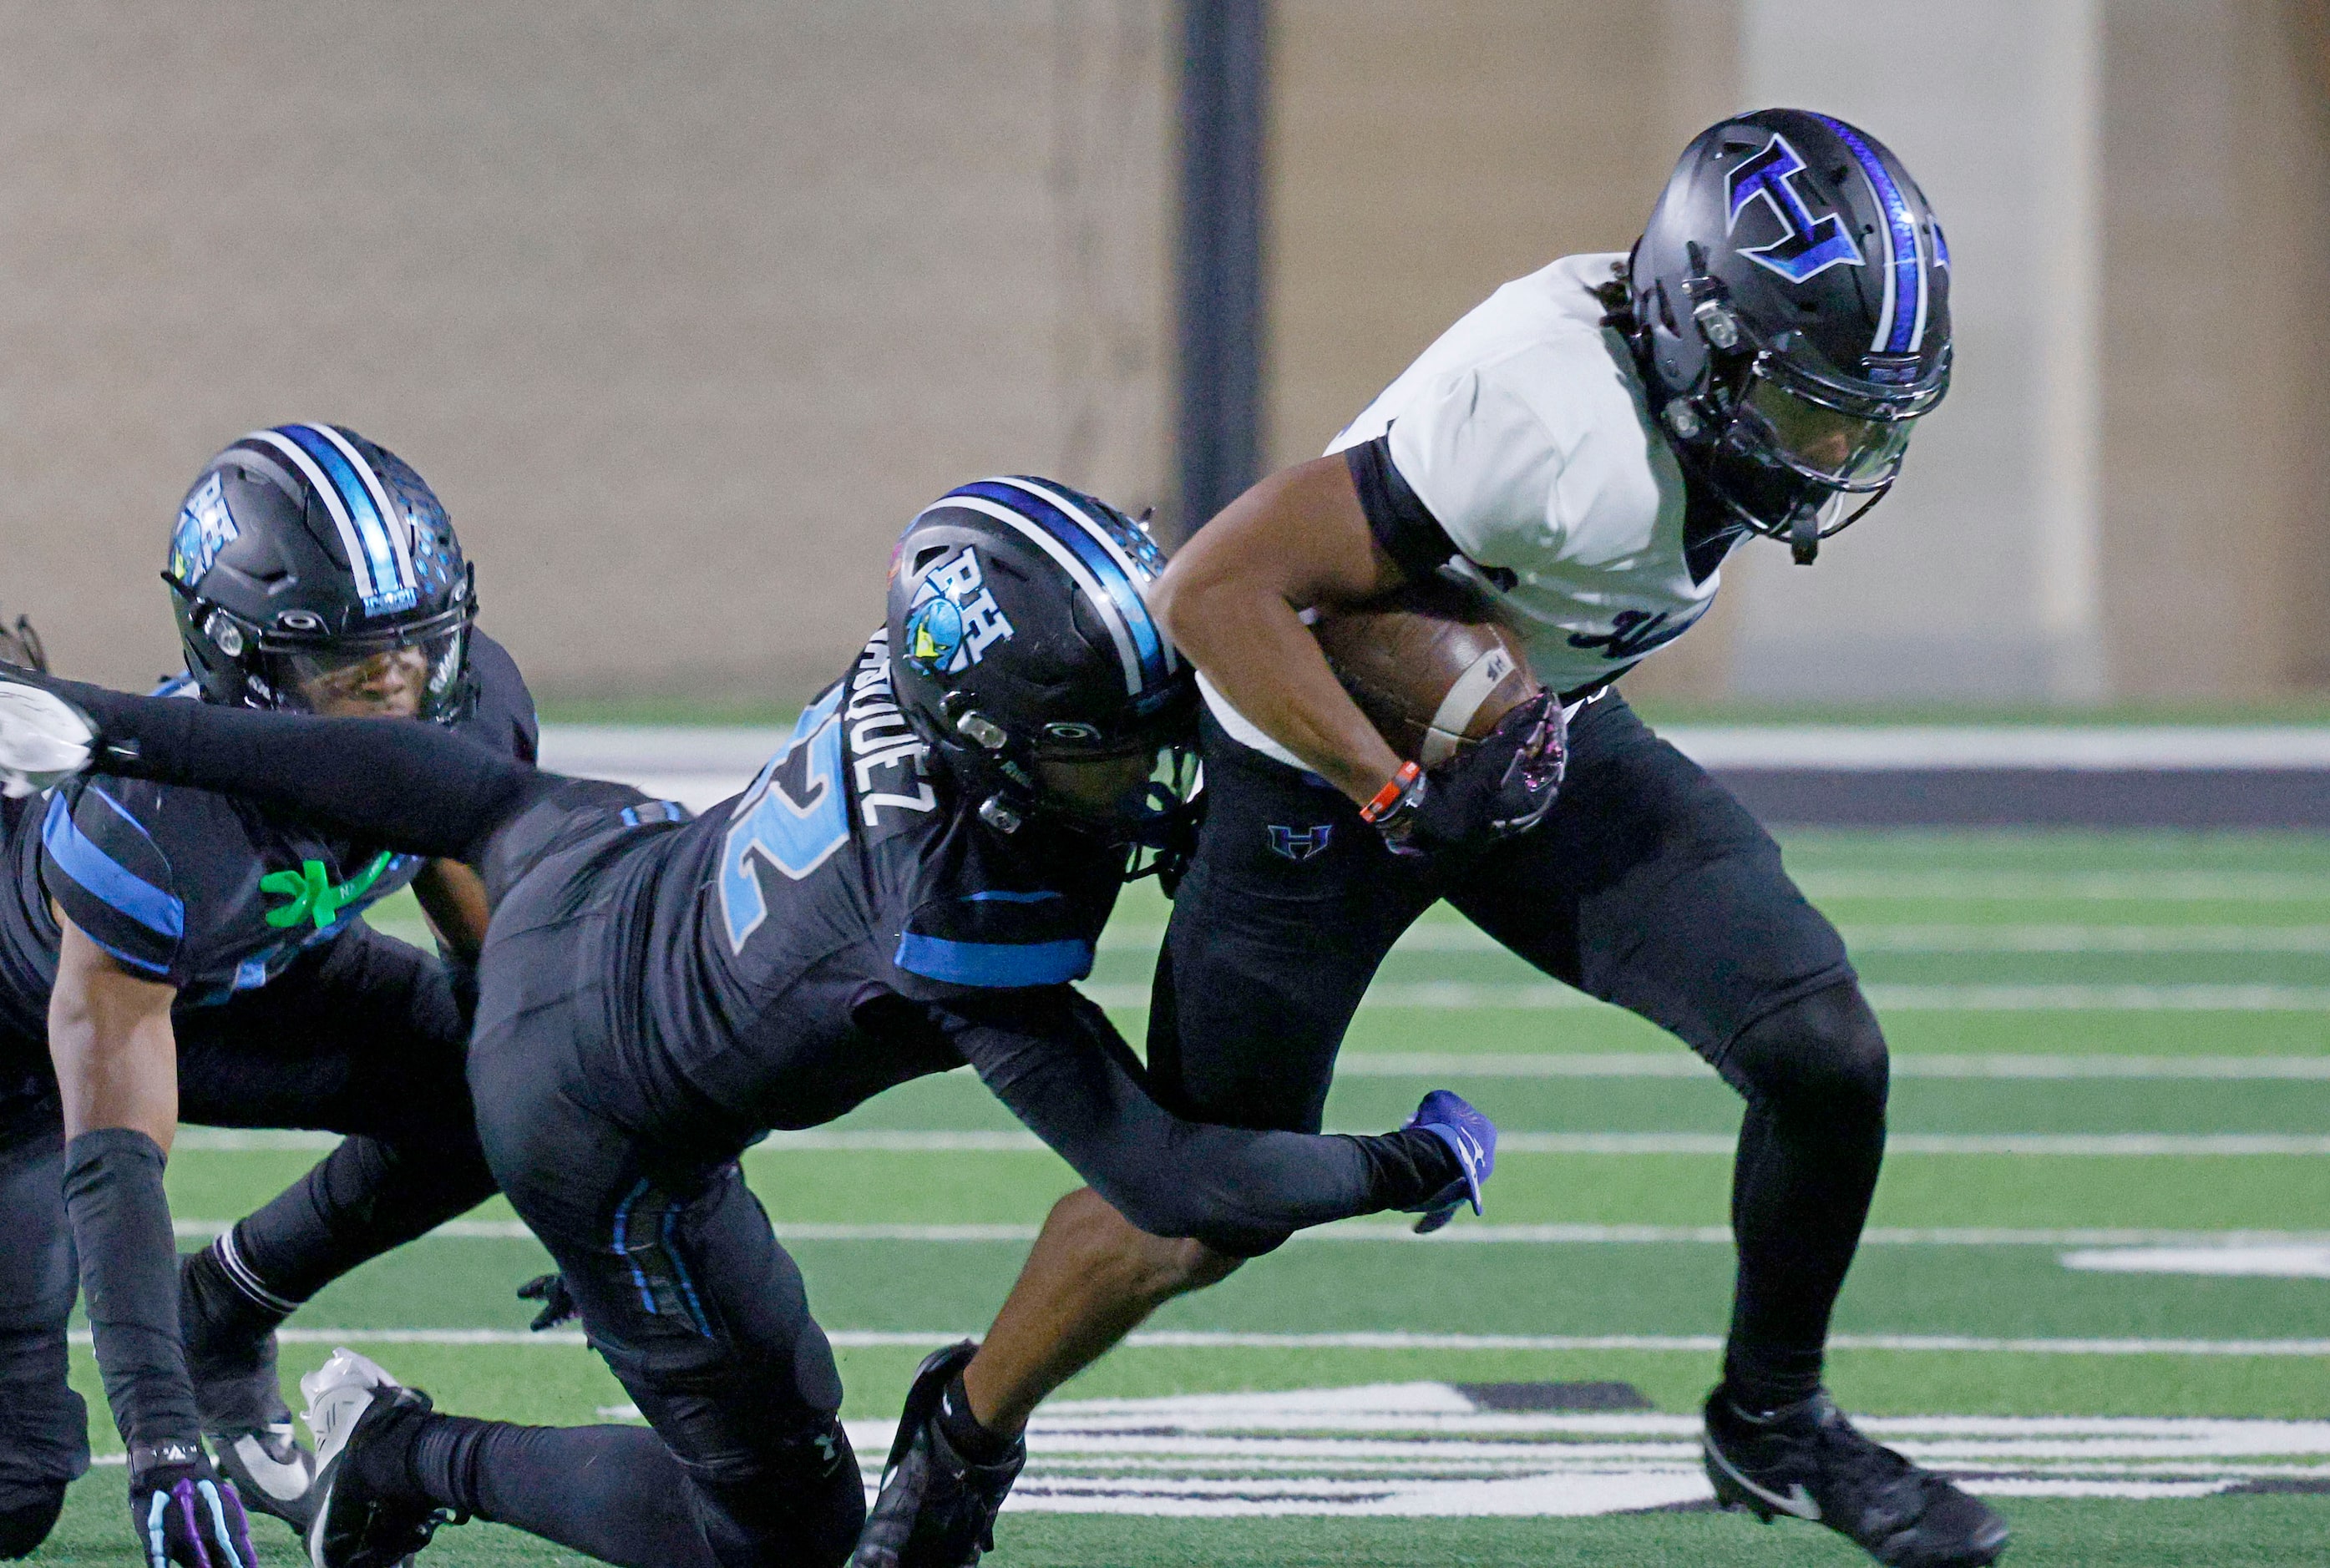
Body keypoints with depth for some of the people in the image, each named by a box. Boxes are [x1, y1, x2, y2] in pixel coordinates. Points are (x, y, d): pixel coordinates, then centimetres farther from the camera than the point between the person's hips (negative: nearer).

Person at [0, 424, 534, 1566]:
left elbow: (504, 955, -4)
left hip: (234, 985, 6)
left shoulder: (471, 705, -25)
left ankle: (222, 1324, 5)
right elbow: (112, 1162, -41)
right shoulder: (154, 820, -43)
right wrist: (161, 1447, -46)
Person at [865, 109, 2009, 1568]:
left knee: (1826, 1051, -10)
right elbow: (1215, 590, -34)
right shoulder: (1561, 424, -38)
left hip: (1547, 744, 7)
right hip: (1325, 766, -7)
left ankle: (1773, 1420, 12)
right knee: (1195, 1221, 3)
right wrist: (1394, 793, -31)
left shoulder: (1708, 382, -13)